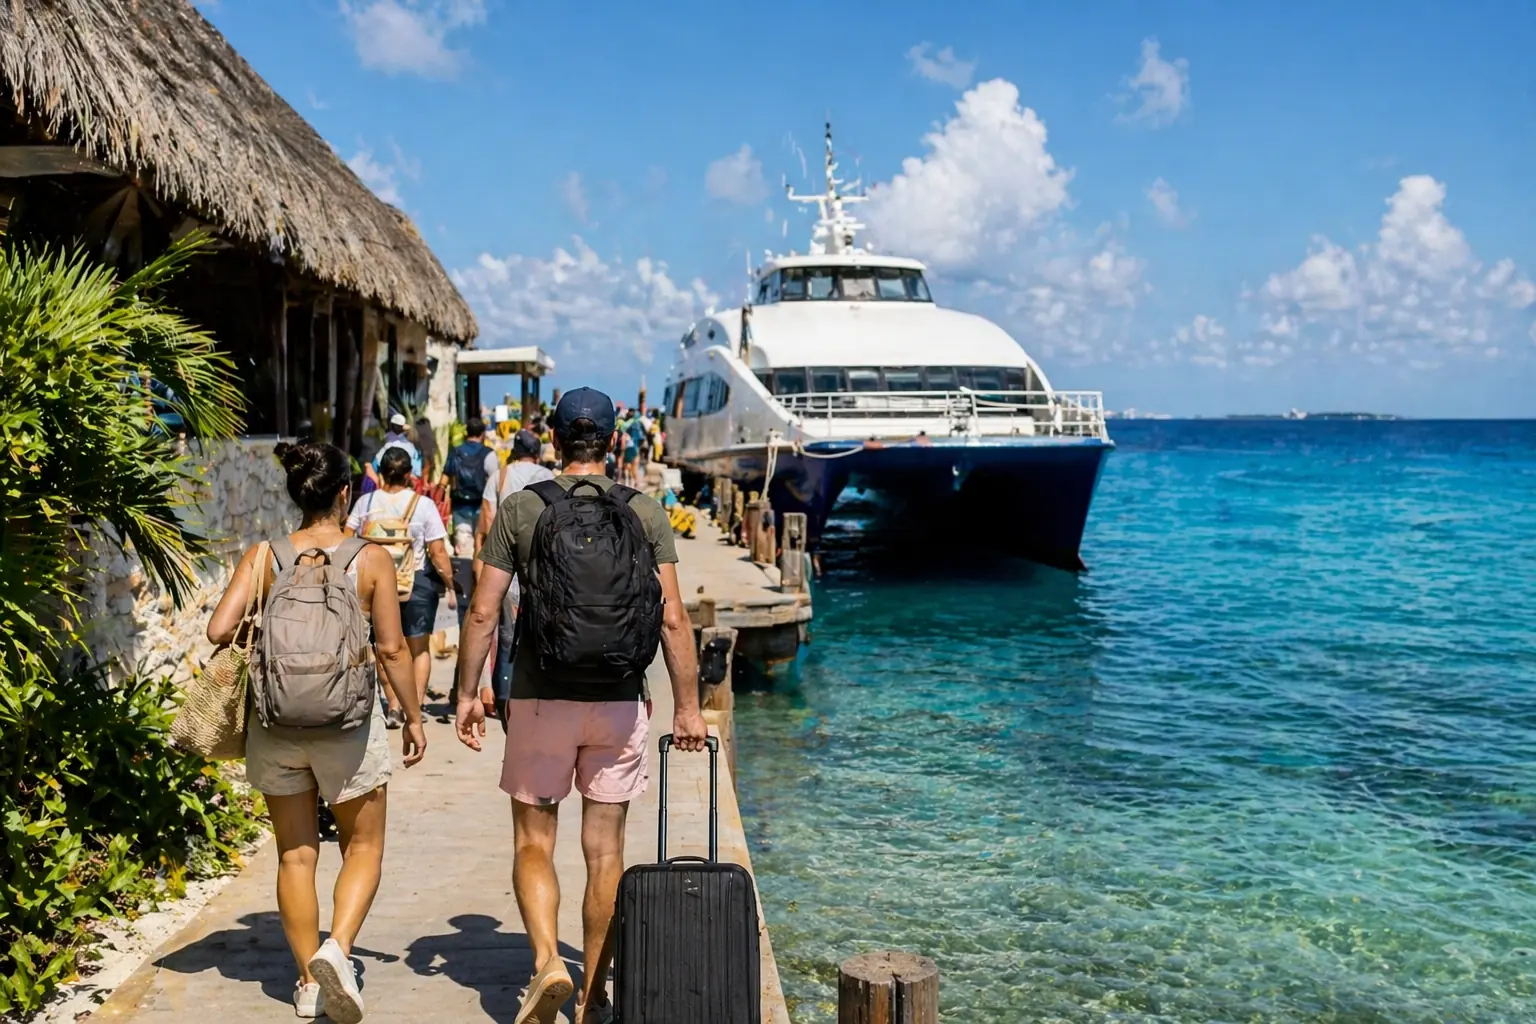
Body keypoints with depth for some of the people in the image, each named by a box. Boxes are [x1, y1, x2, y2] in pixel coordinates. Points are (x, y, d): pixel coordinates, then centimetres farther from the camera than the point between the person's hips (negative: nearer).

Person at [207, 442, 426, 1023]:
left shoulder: (263, 557, -2)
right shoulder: (371, 559, -6)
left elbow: (220, 630, -10)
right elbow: (391, 648, -6)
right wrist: (413, 716, 5)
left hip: (276, 719, 2)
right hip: (348, 720, -2)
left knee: (295, 854, 14)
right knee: (363, 847, 14)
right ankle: (337, 947, -8)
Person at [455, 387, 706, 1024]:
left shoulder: (518, 511, -1)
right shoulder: (645, 514, 1)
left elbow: (483, 613, -3)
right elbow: (672, 619, -2)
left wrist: (466, 694, 7)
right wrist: (687, 706, 4)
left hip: (539, 699, -1)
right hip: (619, 702, 1)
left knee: (533, 841, 12)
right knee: (604, 849, 10)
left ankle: (547, 962, -8)